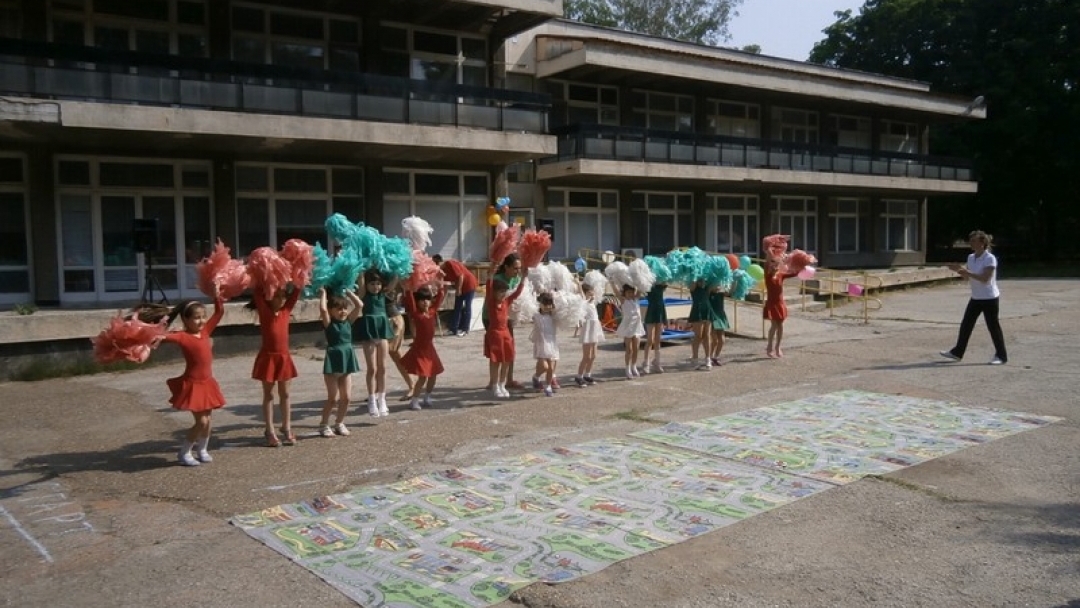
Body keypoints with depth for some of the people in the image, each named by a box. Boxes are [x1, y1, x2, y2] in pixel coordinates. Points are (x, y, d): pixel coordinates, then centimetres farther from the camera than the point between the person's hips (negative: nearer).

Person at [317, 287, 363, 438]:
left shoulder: (348, 321, 7)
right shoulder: (329, 323, -6)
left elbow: (360, 305, 1)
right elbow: (323, 309, -24)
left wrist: (348, 292, 8)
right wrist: (323, 293, -11)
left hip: (347, 361, 5)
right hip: (333, 361, -5)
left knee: (346, 397, 7)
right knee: (333, 398, -1)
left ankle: (339, 423, 23)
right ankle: (324, 424, 14)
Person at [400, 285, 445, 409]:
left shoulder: (432, 311, 2)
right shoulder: (415, 313, -11)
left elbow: (439, 296, 10)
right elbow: (409, 297, -21)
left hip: (430, 348, 6)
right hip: (419, 348, -6)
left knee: (433, 375, 12)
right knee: (422, 377, -8)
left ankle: (427, 398, 28)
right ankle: (414, 400, 4)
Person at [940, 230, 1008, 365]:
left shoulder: (990, 259, -16)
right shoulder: (971, 257, 7)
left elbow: (985, 278, -24)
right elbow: (967, 276, 12)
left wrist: (967, 272, -29)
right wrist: (958, 270, -6)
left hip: (990, 299, -7)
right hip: (976, 298, 7)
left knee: (993, 326, 1)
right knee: (966, 325, 7)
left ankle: (1001, 356, 13)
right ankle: (957, 352, 13)